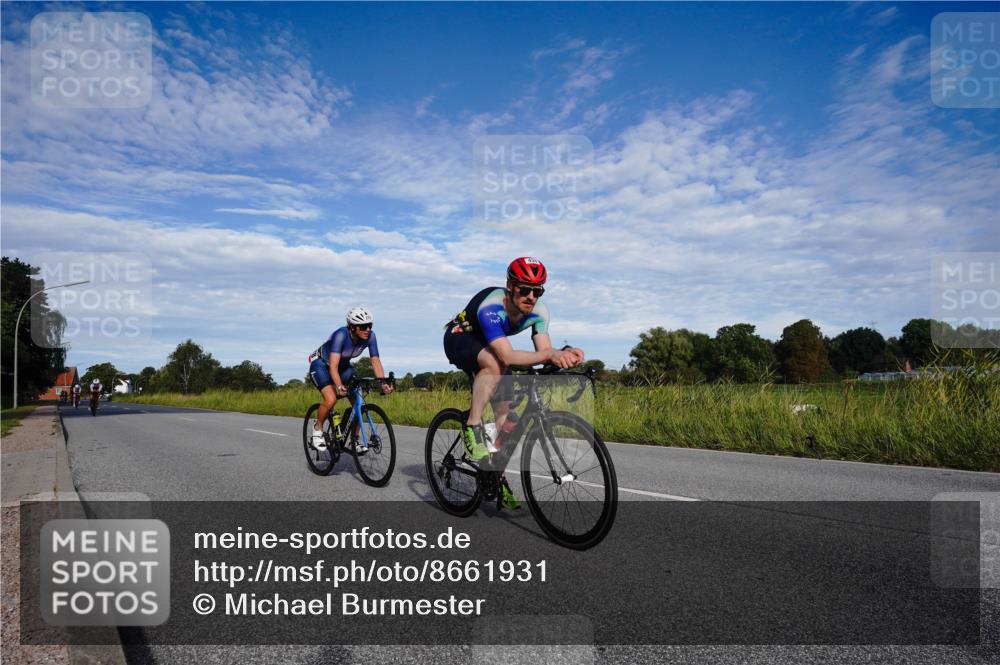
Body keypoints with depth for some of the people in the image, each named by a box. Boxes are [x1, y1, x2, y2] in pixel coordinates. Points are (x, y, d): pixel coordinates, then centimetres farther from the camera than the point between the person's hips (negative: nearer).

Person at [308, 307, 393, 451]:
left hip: (343, 366, 5)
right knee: (331, 399, -27)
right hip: (321, 364, -5)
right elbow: (333, 365, -44)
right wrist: (339, 386, -59)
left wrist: (384, 383, -37)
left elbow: (375, 361, -22)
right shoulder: (341, 335, -36)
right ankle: (317, 429, 1)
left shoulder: (370, 336, -23)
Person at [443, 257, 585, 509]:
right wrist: (550, 355, -61)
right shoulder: (491, 307, -38)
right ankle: (472, 427, -26)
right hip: (459, 339, -6)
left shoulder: (538, 311, -19)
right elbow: (508, 356, -48)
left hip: (487, 347, 6)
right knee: (494, 363, -39)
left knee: (505, 408, -6)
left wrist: (564, 354, -50)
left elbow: (544, 351, -28)